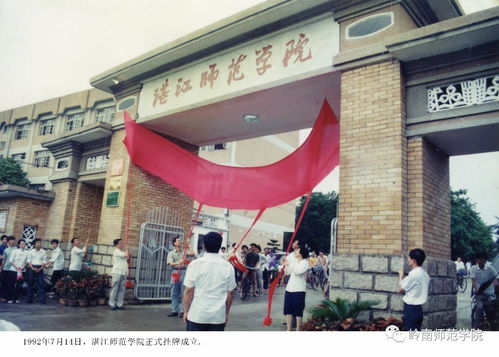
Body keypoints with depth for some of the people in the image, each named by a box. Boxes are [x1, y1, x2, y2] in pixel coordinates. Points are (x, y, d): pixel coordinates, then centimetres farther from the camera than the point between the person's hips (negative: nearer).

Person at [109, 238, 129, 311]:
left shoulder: (123, 251, 19)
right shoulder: (116, 251, -6)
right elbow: (126, 255, -14)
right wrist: (126, 249, 0)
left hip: (123, 273, 7)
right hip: (117, 273, -7)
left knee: (122, 289, 6)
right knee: (115, 289, -3)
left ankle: (119, 304, 9)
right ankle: (112, 304, 2)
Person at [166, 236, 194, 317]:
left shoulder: (184, 252, 12)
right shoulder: (171, 253, 5)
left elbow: (192, 254, -4)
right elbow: (170, 263, -8)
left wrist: (188, 245, 4)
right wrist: (178, 263, -26)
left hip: (184, 272, 1)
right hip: (175, 272, 0)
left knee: (183, 293, 0)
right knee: (174, 293, 6)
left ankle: (182, 311, 5)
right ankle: (174, 311, 14)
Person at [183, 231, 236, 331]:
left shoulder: (195, 264, -6)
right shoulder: (228, 266, -1)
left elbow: (189, 291, -5)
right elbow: (230, 293, 3)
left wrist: (186, 311, 6)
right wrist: (226, 313, 15)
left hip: (197, 315, -1)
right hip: (218, 316, 1)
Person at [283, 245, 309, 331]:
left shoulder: (305, 262, -8)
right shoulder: (293, 261, 12)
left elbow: (298, 271, -23)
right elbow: (288, 272, 17)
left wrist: (290, 264, -14)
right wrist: (286, 265, 3)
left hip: (299, 290, -7)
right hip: (289, 288, 7)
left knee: (298, 311, 1)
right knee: (288, 310, 11)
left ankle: (298, 330, 10)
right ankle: (288, 329, 21)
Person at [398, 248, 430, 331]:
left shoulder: (414, 273, -18)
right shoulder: (424, 274, 10)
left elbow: (401, 289, -9)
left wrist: (401, 276, 5)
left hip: (411, 308, -9)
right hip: (418, 308, 9)